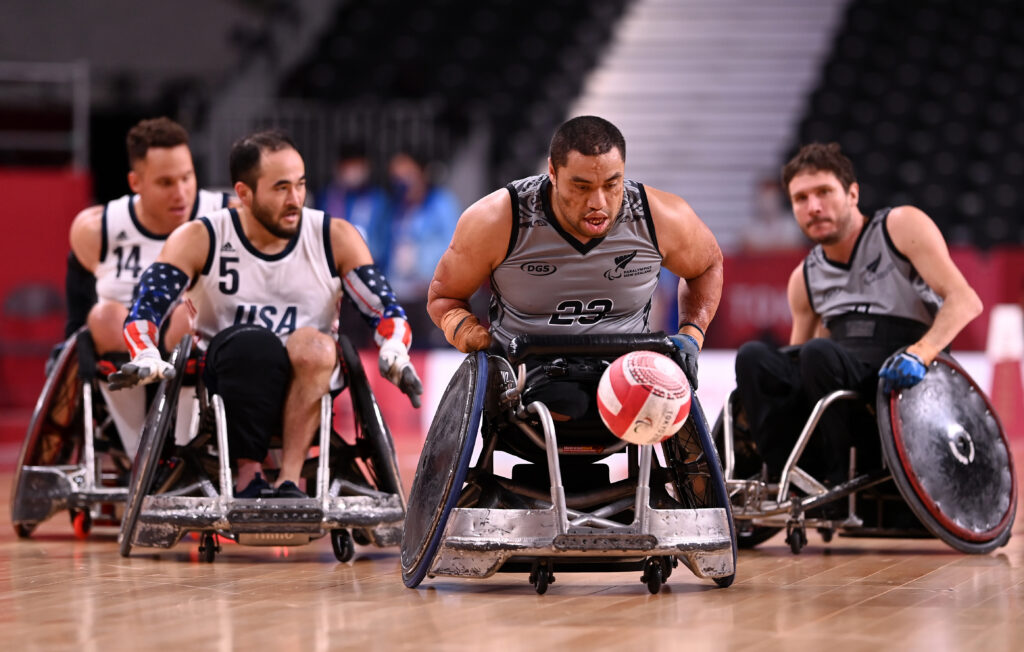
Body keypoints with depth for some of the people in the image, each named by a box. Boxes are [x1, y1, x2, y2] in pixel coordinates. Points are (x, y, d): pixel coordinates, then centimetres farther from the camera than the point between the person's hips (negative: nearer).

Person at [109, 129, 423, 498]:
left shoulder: (336, 239, 0)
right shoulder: (199, 240, -3)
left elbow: (386, 312, -2)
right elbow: (142, 313, -9)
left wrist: (394, 354, -25)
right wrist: (147, 358, -32)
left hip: (309, 385, 1)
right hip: (228, 384, -1)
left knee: (313, 343, -33)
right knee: (253, 342, -34)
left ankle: (289, 481, -32)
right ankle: (248, 477, -31)